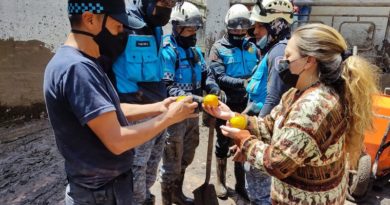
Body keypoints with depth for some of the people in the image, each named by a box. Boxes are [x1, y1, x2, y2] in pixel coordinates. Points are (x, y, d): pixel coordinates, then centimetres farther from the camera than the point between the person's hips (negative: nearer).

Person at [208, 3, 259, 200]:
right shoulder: (219, 48, -6)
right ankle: (221, 181, 33)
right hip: (226, 105, -3)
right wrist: (243, 83, -24)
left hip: (246, 106, 3)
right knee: (223, 143, 14)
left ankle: (241, 183, 34)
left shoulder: (252, 48, 5)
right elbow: (219, 77, -17)